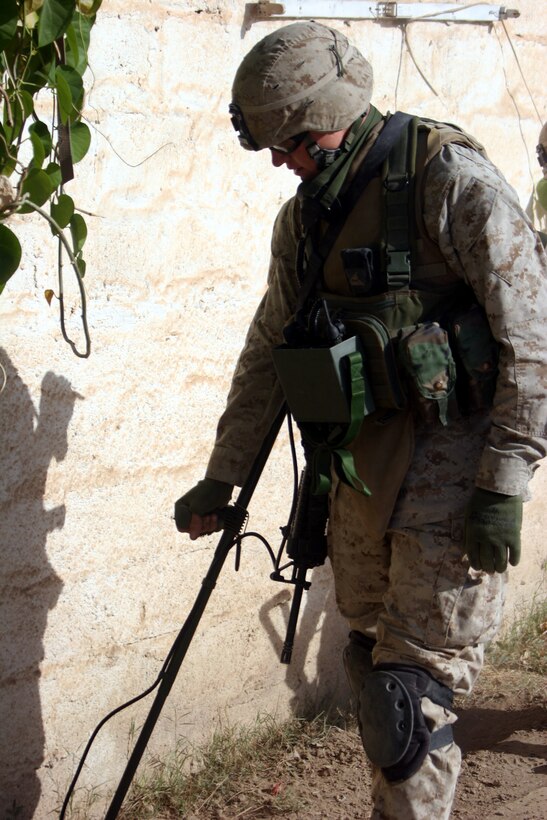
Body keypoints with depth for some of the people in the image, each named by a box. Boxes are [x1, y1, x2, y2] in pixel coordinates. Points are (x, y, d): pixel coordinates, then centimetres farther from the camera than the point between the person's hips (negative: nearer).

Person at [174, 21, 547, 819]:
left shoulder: (450, 178, -12)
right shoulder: (304, 217, 10)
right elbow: (267, 354, 18)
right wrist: (220, 480, 19)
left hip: (449, 465, -7)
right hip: (357, 468, 7)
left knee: (413, 690, -7)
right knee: (373, 668, 14)